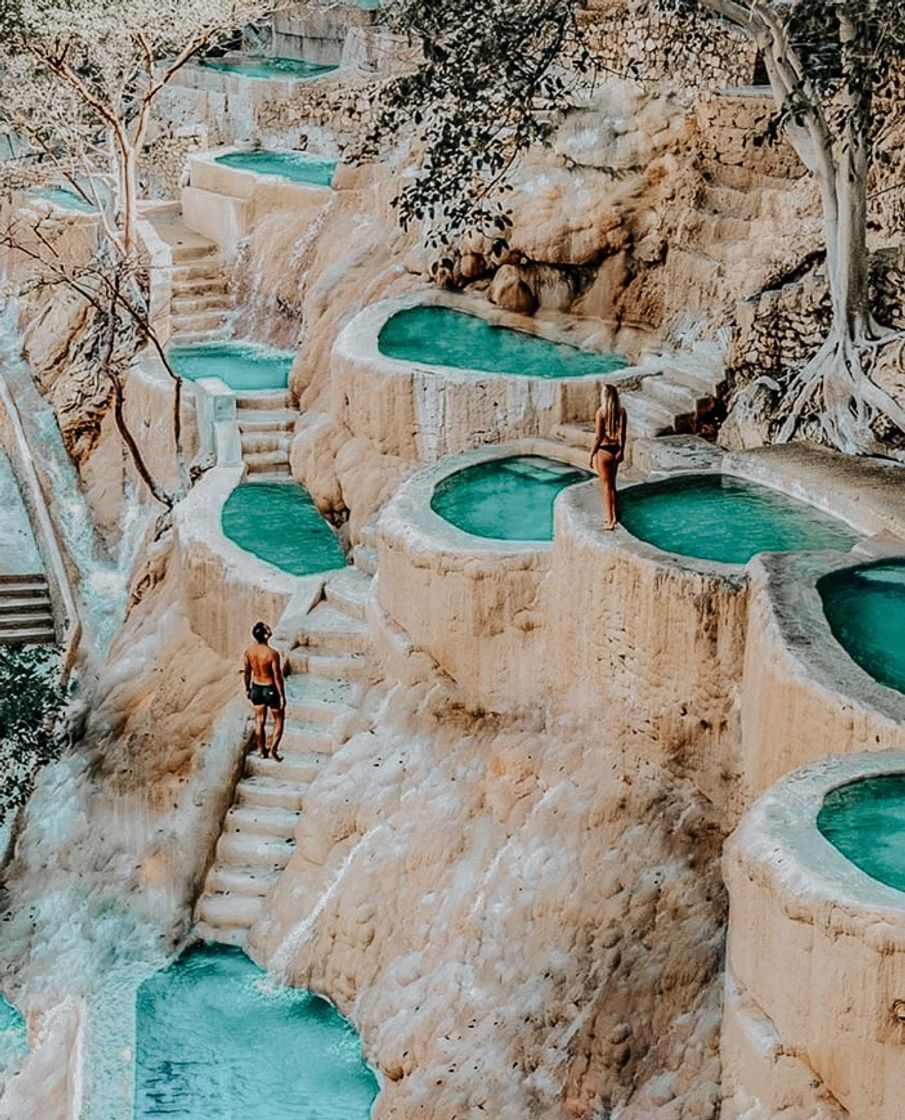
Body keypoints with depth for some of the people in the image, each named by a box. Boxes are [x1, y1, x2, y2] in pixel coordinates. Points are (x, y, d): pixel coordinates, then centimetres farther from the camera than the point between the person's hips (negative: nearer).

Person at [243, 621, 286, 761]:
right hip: (271, 690, -5)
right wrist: (282, 696, -11)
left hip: (256, 688, 5)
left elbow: (247, 672, 3)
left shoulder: (249, 651, -10)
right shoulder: (272, 653, -26)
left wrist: (247, 688, 19)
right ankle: (273, 750, 10)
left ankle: (262, 750, 31)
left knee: (260, 720, 19)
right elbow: (277, 677, -20)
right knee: (279, 720, 15)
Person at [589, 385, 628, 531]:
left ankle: (610, 520, 5)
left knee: (606, 485, 3)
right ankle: (610, 516, 28)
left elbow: (598, 436, -16)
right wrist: (621, 451, 11)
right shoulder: (621, 411, -2)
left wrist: (592, 454, -7)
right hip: (615, 449, 5)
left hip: (604, 450, -5)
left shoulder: (601, 412, -16)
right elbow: (622, 434, 1)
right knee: (611, 483, 20)